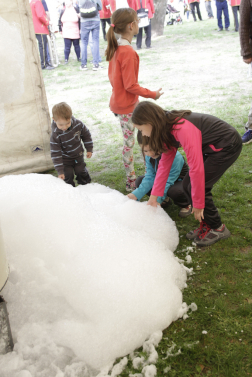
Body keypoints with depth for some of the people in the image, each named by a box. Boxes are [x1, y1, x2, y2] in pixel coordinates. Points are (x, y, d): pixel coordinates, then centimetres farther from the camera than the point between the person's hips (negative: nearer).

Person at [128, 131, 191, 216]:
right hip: (162, 180, 7)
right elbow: (150, 177, -13)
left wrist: (157, 199, -41)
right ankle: (164, 199, 9)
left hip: (178, 181, -6)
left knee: (174, 190, -41)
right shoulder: (149, 156, -14)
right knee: (139, 181, -9)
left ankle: (186, 205, -4)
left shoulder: (175, 157, -34)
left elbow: (168, 182, -34)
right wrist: (136, 194, -25)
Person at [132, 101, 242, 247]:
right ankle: (207, 224, 18)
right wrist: (154, 195, 7)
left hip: (228, 146, -9)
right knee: (188, 185, 3)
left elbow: (196, 168, -31)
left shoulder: (184, 129, -33)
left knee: (195, 188, -11)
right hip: (211, 146, 9)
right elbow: (165, 163, 5)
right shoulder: (167, 128, -2)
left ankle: (218, 229, 7)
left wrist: (198, 204, -22)